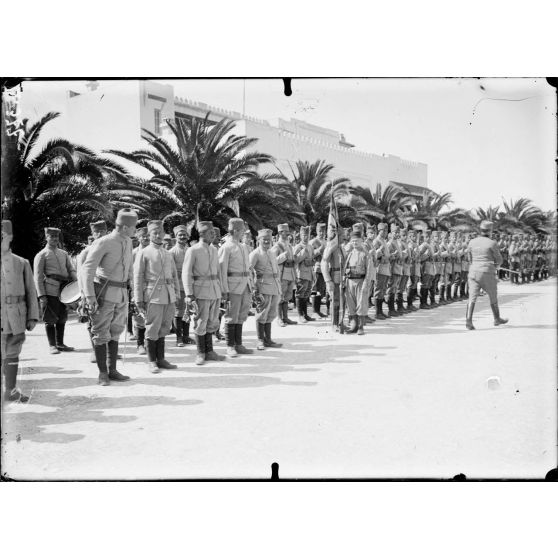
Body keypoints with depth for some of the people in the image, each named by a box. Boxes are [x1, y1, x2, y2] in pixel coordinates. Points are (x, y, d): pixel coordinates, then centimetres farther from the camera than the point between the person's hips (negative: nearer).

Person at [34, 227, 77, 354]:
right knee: (50, 319, -1)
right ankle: (52, 345, 8)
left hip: (64, 291, 5)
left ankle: (60, 343, 20)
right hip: (50, 290, -5)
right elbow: (38, 277, -3)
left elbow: (71, 270, 16)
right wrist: (41, 296, -11)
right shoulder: (41, 255, 2)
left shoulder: (64, 254, 19)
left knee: (62, 318, 10)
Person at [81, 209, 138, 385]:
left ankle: (112, 370, 21)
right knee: (101, 333, 1)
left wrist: (129, 281, 22)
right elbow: (87, 268, -18)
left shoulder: (128, 242, 8)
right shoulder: (103, 243, -14)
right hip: (104, 293, -7)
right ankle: (102, 373, 11)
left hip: (122, 293, 7)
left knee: (115, 331, 12)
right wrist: (89, 295, -23)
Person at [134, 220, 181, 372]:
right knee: (153, 329, 0)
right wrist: (139, 300, -7)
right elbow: (138, 278, -3)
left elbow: (175, 275, 20)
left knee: (164, 328, 10)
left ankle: (161, 359, 19)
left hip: (169, 296, 5)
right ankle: (151, 361, 11)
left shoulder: (168, 254, 16)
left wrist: (177, 294, 12)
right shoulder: (144, 253, 0)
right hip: (153, 295, -5)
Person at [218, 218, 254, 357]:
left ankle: (238, 345, 18)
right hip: (233, 286, -7)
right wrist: (224, 290, -15)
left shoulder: (244, 247, 16)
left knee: (242, 316, 11)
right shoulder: (226, 247, -8)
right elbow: (222, 270, -11)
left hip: (245, 285, 7)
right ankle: (230, 347, 6)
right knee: (232, 317, -2)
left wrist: (250, 284, 16)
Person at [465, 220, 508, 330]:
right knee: (493, 297, 16)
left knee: (472, 298, -3)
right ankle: (497, 319, 31)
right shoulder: (492, 243, -7)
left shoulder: (472, 242, 6)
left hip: (473, 272, 3)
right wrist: (495, 266, 21)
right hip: (487, 273, -3)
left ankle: (468, 320, -19)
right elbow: (499, 260, 0)